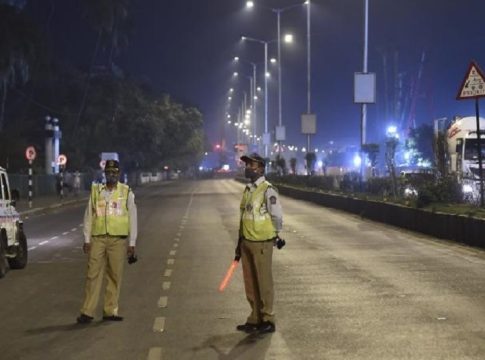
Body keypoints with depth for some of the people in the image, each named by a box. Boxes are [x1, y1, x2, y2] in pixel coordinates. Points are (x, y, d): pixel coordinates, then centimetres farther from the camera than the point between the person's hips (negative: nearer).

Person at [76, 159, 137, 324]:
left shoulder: (126, 192, 3)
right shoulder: (95, 191, 7)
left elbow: (132, 218, 5)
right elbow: (88, 216, 9)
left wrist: (132, 243, 1)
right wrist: (87, 239, 3)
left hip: (118, 239, 0)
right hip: (97, 239, 1)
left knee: (115, 276, 3)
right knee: (93, 275, -1)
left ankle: (110, 311, 11)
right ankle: (87, 312, 2)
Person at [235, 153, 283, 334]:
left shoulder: (267, 190, -14)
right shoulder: (248, 189, 11)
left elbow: (277, 215, -12)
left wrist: (275, 235, 3)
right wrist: (240, 241, 16)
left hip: (262, 243, -8)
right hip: (247, 242, 8)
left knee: (264, 283, 1)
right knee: (250, 284, 12)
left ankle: (268, 320, 11)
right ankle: (255, 319, 23)